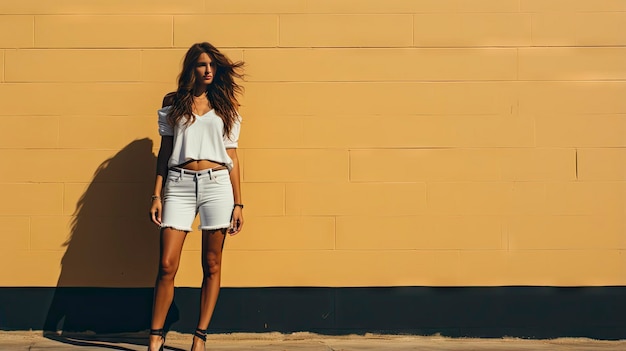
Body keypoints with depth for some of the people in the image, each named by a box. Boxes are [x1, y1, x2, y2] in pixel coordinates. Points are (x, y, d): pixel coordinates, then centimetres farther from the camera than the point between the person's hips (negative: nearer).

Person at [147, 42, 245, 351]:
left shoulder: (225, 108, 13)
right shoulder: (173, 103, 11)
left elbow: (232, 157, 11)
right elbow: (164, 151, 9)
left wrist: (238, 203, 6)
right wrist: (157, 195, 1)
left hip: (217, 185, 1)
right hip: (179, 186, -1)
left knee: (211, 265, 3)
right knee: (167, 265, -5)